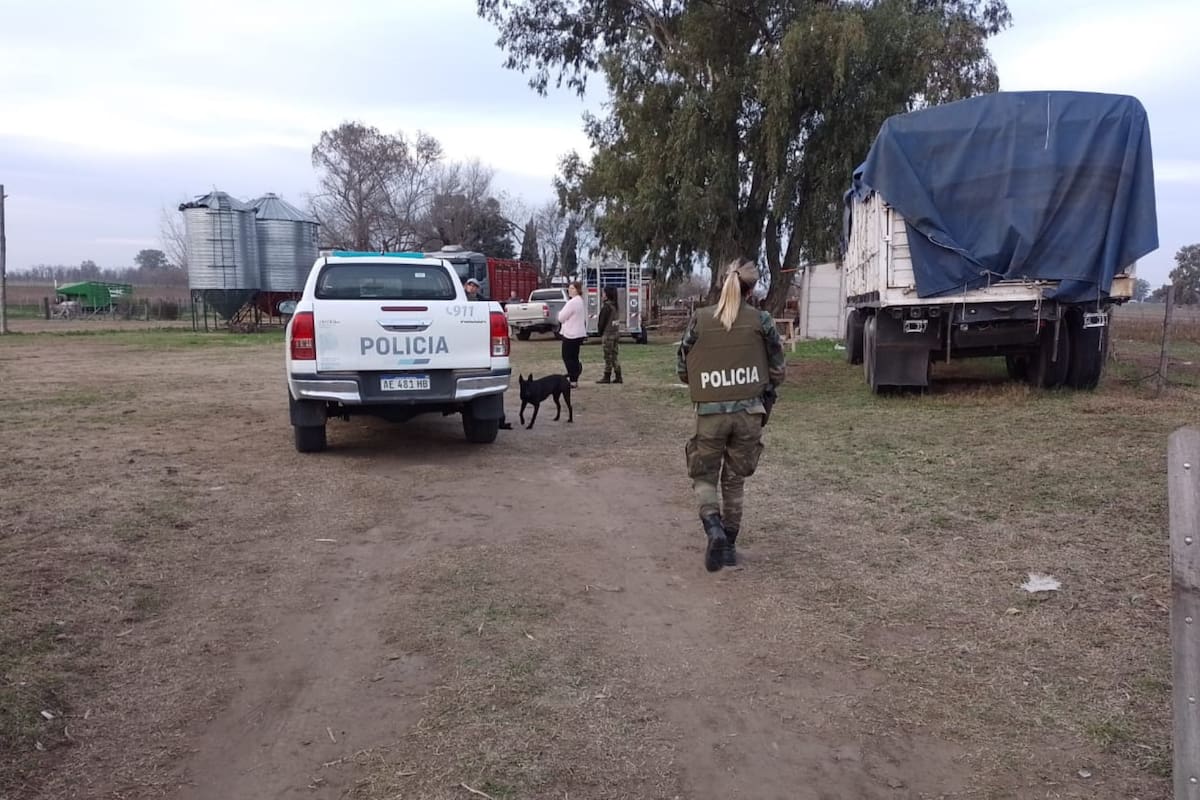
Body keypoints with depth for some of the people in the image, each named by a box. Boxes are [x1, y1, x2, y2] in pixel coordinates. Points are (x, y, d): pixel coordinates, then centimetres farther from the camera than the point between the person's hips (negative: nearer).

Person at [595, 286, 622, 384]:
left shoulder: (606, 306, -16)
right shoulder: (614, 305, 11)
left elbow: (602, 321, -13)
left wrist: (600, 332, 1)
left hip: (608, 334, -8)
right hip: (616, 332, 8)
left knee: (608, 357, -2)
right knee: (614, 356, 11)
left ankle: (607, 377, 4)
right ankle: (618, 377, 11)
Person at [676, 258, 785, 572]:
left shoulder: (699, 319, -5)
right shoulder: (761, 321, -5)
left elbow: (682, 369, 2)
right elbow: (778, 370, 3)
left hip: (710, 413, -1)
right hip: (749, 413, 1)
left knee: (704, 476, 14)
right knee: (734, 479, 16)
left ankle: (714, 529, -11)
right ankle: (728, 545, 21)